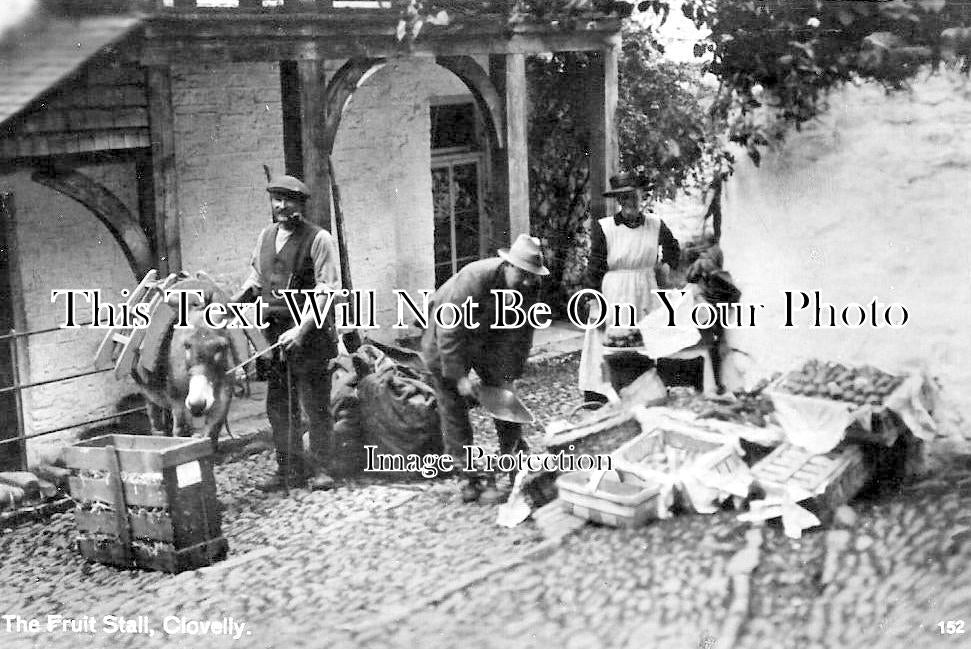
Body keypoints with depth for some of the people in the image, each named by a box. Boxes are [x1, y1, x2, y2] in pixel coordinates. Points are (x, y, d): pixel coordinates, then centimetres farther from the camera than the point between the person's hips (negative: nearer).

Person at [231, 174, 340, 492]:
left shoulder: (318, 239, -8)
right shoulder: (266, 236, 11)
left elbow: (326, 290, -13)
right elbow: (255, 279, 21)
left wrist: (301, 329, -20)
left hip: (311, 333, -6)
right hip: (275, 331, 6)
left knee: (315, 403, 0)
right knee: (279, 406, 9)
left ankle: (318, 468, 11)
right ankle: (290, 468, 20)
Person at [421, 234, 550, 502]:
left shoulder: (529, 288, -18)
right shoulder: (474, 279, -37)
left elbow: (520, 334, -7)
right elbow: (449, 330, -35)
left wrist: (509, 376, -9)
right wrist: (459, 376, -33)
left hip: (488, 339, 5)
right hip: (445, 340, -5)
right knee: (453, 406, -5)